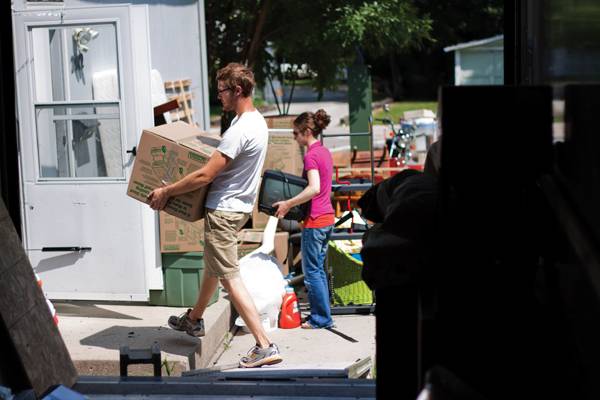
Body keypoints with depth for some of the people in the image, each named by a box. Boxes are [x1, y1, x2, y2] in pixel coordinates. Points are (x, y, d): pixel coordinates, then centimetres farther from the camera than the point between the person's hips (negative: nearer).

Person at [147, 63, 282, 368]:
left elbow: (205, 176, -24)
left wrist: (166, 192, -14)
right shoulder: (256, 121, 7)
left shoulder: (240, 131, -25)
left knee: (230, 278, -8)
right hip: (238, 206, 11)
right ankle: (194, 320, 45)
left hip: (223, 211, -11)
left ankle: (265, 346, -9)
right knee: (212, 265, 26)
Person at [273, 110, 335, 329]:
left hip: (315, 220, -9)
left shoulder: (311, 155, -17)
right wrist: (293, 201, 21)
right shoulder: (324, 151, 11)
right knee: (318, 268, 16)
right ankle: (320, 314, 22)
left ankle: (322, 318, 6)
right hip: (328, 217, 9)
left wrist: (288, 204, -24)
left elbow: (314, 188, -29)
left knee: (311, 271, 0)